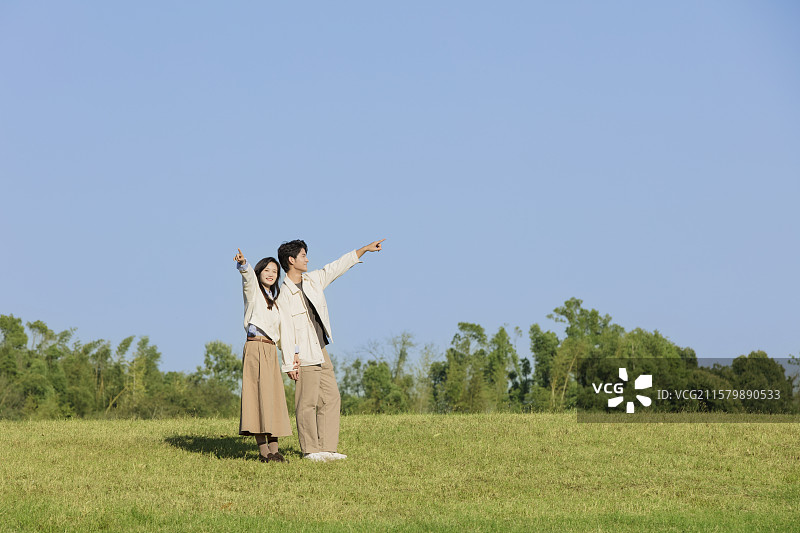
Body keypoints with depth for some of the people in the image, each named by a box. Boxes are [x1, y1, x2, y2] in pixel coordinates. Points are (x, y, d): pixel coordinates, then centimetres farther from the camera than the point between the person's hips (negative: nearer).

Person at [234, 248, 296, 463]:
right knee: (261, 395, -13)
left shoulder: (273, 301, 24)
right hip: (256, 347, -8)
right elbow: (249, 277, -20)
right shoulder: (253, 291, 3)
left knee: (274, 397, 4)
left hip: (271, 350, 8)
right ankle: (263, 450, -16)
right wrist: (243, 265, -42)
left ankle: (273, 449, 4)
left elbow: (280, 331, 29)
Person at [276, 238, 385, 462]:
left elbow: (337, 267, 19)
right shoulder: (284, 295, -13)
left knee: (331, 399, 6)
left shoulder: (312, 280, 9)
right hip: (305, 356, -8)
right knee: (307, 403, -4)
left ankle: (327, 448, 9)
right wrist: (290, 364, -17)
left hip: (321, 352, 8)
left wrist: (365, 249, 20)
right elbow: (285, 331, -15)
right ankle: (310, 450, 2)